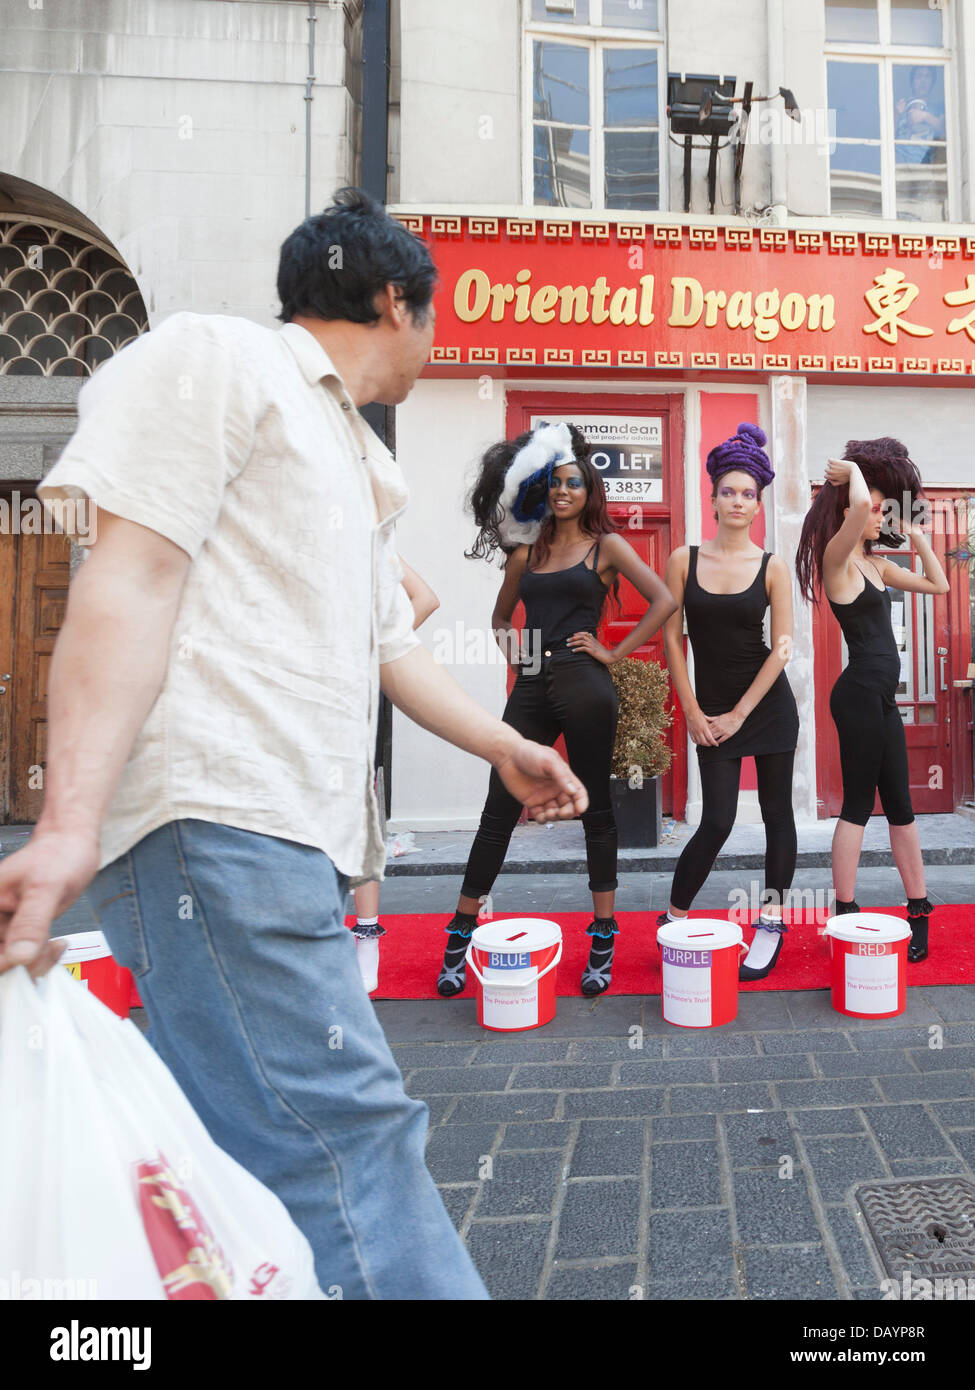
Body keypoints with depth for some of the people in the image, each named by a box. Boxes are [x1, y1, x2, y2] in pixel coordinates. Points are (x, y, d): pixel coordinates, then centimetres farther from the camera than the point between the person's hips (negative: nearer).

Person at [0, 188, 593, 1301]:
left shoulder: (360, 465, 29)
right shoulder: (213, 357, 2)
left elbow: (387, 645, 32)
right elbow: (128, 579, -11)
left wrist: (503, 747, 33)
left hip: (297, 835, 9)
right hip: (213, 821, -9)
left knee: (253, 1164, 10)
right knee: (345, 1129, -13)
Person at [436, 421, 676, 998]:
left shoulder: (606, 546, 5)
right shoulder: (527, 550, 16)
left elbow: (663, 600, -5)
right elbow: (501, 616, 28)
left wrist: (615, 652, -7)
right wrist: (515, 649, 10)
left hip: (583, 687, -3)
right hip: (532, 688, 4)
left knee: (596, 809, 5)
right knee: (499, 810, 3)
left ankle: (603, 939, 15)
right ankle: (461, 934, 11)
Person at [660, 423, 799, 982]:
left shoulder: (772, 568, -2)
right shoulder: (685, 560, -1)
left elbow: (782, 647, -5)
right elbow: (672, 638, 0)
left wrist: (738, 715, -8)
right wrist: (692, 712, -4)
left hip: (768, 705, 1)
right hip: (711, 710, -1)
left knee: (776, 812, 7)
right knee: (717, 821, -5)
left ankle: (772, 922, 22)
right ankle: (673, 919, 13)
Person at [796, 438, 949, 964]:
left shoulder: (876, 565, 17)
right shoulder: (837, 559, -9)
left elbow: (938, 584, 23)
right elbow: (857, 506, -28)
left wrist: (915, 535, 17)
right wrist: (852, 470, -9)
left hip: (880, 697, 9)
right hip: (859, 693, -9)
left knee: (899, 805, 12)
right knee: (858, 802, -4)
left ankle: (919, 913, 22)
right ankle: (845, 915, 4)